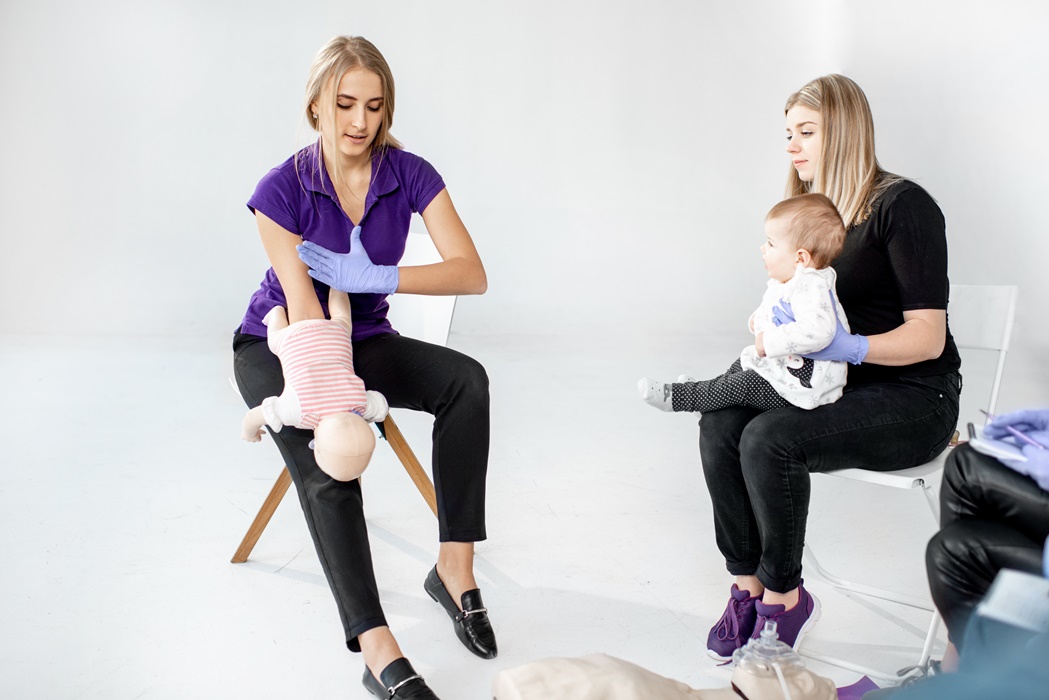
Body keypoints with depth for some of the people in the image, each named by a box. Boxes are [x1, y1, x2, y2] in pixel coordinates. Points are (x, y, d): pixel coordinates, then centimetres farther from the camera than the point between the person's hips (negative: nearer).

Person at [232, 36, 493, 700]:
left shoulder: (410, 175, -11)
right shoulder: (282, 189, -18)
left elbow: (472, 273, -20)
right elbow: (303, 306, -27)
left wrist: (373, 277, -33)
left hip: (365, 339, 3)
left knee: (466, 380, -26)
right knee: (324, 458, -32)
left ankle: (455, 564, -22)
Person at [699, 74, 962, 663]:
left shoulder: (902, 205, -13)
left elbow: (927, 338, -17)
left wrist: (850, 347, -32)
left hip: (913, 398, -7)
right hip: (832, 382, 7)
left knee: (769, 439, -29)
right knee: (720, 424, -18)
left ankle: (783, 595, -8)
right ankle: (748, 585, -9)